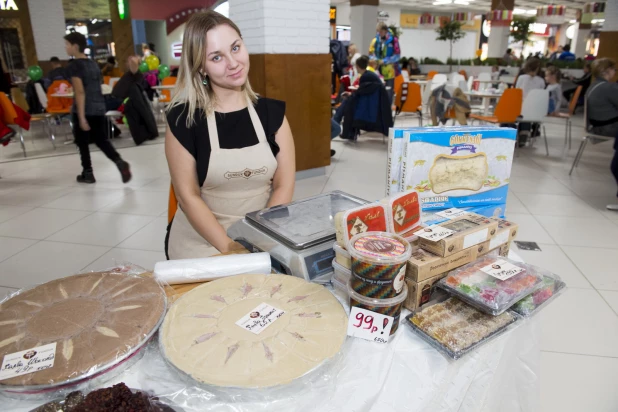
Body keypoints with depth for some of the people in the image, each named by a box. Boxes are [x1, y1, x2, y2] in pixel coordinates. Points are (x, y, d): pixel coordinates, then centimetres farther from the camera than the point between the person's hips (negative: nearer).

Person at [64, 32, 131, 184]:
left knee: (82, 142, 8)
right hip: (99, 107, 7)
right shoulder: (93, 64, 12)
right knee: (101, 140, 11)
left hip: (85, 110, -6)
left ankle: (88, 173, 17)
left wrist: (81, 116, -19)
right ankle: (120, 162, -9)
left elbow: (80, 92, -17)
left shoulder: (74, 66, -10)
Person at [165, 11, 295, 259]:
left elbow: (284, 185, -1)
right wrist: (230, 248, -14)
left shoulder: (272, 112, 0)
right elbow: (188, 196, -7)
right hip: (201, 244, -1)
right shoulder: (183, 119, -7)